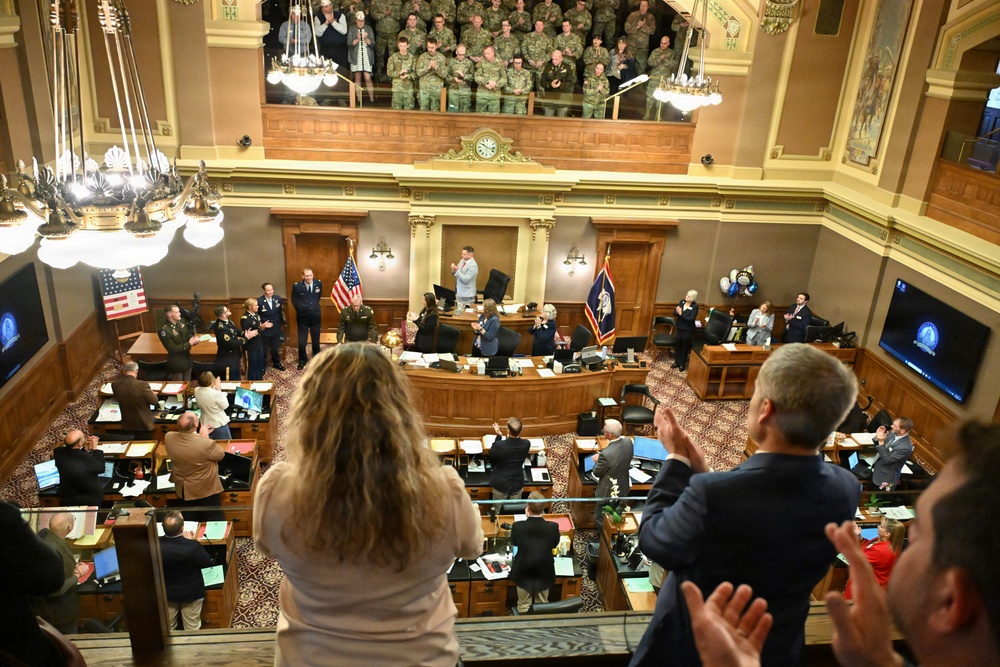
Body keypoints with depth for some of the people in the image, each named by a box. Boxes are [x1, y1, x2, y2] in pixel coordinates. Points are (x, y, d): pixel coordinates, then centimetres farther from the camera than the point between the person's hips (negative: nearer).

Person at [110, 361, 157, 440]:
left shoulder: (115, 384, -13)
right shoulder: (142, 385, -27)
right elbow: (154, 401, -15)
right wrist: (151, 392, 6)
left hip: (127, 425, 4)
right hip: (143, 425, -4)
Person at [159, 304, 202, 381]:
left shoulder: (182, 323, 0)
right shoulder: (164, 330, -23)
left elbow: (189, 335, 9)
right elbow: (172, 349, -23)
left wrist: (195, 339, -16)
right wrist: (190, 344, -24)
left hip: (187, 361, 7)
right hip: (176, 365, -7)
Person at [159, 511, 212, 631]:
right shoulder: (192, 546, -33)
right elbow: (207, 562, -14)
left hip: (166, 592, 3)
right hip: (191, 592, -3)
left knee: (168, 628, 26)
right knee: (192, 628, 18)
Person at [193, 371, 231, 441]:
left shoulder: (196, 391, -10)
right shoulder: (217, 394, -29)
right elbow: (225, 406, -11)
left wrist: (214, 388, 3)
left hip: (206, 425, 6)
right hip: (219, 425, -6)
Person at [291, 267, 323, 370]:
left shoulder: (319, 283, -7)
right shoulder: (297, 286, -15)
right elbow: (294, 300, 2)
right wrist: (302, 309, 2)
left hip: (315, 316, 2)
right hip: (302, 317, -2)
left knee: (316, 340, 15)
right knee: (302, 341, 1)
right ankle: (302, 360, 24)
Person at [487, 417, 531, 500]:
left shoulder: (499, 445, -29)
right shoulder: (526, 444, -20)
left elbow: (490, 457, -7)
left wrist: (498, 436, -9)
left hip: (501, 484, -2)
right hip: (517, 483, 3)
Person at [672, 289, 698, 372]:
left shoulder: (695, 306, -18)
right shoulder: (682, 301, -1)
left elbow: (691, 319, -25)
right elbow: (674, 314, -1)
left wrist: (681, 314, -24)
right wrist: (677, 312, -23)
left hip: (688, 330, -5)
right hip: (679, 327, 5)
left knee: (685, 346, 8)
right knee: (678, 344, 14)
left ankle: (683, 364, 21)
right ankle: (677, 362, 28)